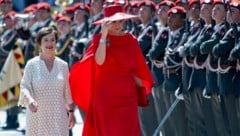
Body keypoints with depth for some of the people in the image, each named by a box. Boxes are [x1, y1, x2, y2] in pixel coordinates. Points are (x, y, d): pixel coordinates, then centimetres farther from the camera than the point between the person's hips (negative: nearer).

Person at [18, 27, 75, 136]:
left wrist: (70, 111, 15)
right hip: (37, 115, -1)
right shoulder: (32, 65, -2)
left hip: (58, 116, 1)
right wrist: (30, 100, -25)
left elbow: (67, 90, 13)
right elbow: (24, 86, -5)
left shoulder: (63, 65, 6)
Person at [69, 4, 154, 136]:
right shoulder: (99, 39, -1)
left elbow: (137, 69, 11)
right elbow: (99, 61, -19)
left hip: (127, 95, 2)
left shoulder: (131, 40, 6)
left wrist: (141, 90, 7)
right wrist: (104, 36, -19)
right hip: (105, 95, -2)